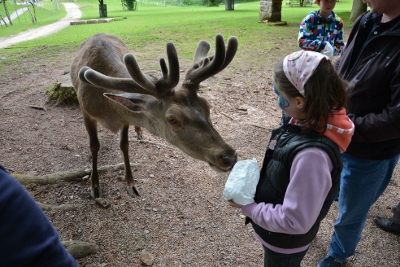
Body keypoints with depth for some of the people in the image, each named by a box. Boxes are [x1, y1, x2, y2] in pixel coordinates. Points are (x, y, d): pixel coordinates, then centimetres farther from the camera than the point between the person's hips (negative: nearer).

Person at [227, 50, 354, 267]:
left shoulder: (312, 154, -40)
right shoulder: (309, 120, -15)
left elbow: (294, 221, -32)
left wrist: (248, 207, -22)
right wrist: (255, 183, -2)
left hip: (286, 241, -7)